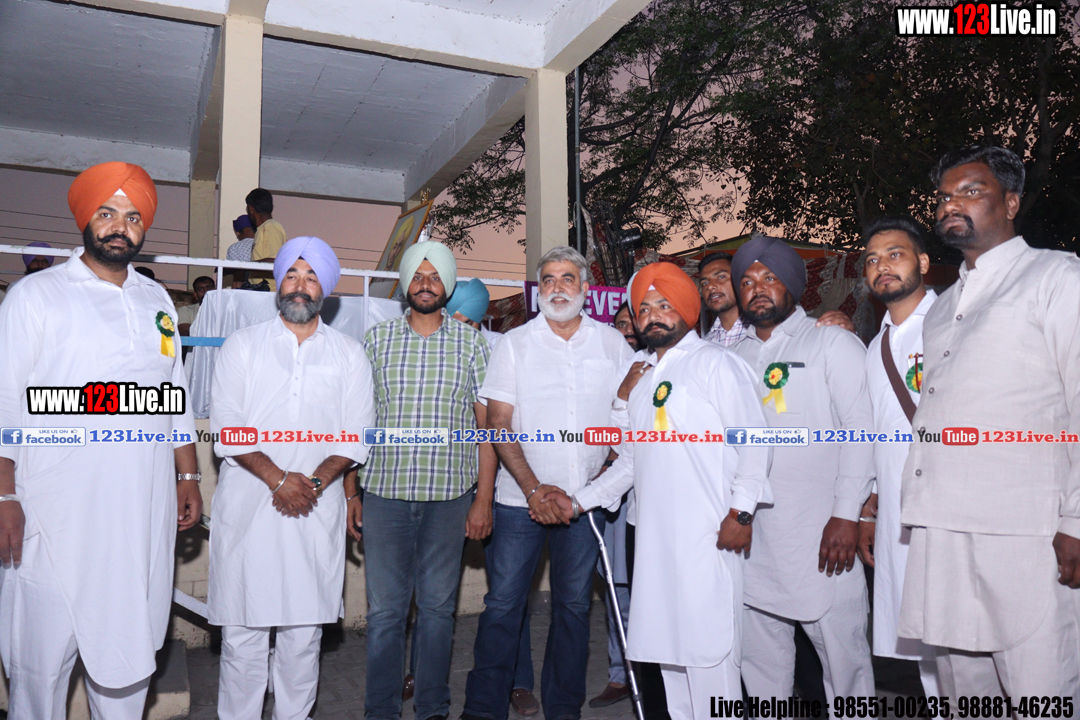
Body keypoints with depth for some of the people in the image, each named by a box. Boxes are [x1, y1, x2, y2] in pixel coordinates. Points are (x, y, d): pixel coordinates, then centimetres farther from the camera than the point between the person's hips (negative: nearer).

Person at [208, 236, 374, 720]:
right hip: (247, 505, 0)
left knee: (304, 630, 5)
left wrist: (316, 482, -10)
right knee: (242, 628, 3)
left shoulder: (349, 354, 9)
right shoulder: (241, 345, 7)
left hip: (317, 510, 1)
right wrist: (278, 478, -13)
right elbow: (226, 427, -2)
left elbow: (356, 435, 4)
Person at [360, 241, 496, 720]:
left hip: (449, 496, 0)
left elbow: (487, 424, 3)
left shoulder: (471, 343, 5)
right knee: (384, 608, 6)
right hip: (384, 493, 1)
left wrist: (483, 499, -1)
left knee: (438, 606, 10)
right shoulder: (377, 338, 7)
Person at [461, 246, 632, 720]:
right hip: (521, 497, -1)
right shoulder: (514, 344, 2)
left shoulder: (613, 343, 5)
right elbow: (499, 425, -2)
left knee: (574, 605, 11)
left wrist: (608, 473, -3)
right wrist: (533, 488, -11)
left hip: (586, 498, 1)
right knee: (503, 604, 2)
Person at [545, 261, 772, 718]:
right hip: (655, 535, 7)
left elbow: (753, 441, -7)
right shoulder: (639, 374, 19)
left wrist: (741, 512, -14)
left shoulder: (714, 362, 0)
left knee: (707, 646, -5)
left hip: (707, 535, -6)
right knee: (667, 644, 11)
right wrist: (579, 502, 16)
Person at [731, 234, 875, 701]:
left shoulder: (833, 343, 3)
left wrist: (847, 515, -15)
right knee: (758, 650, 12)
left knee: (842, 650, 0)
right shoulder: (735, 355, 17)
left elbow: (861, 428, -6)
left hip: (820, 532, -4)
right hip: (751, 531, 5)